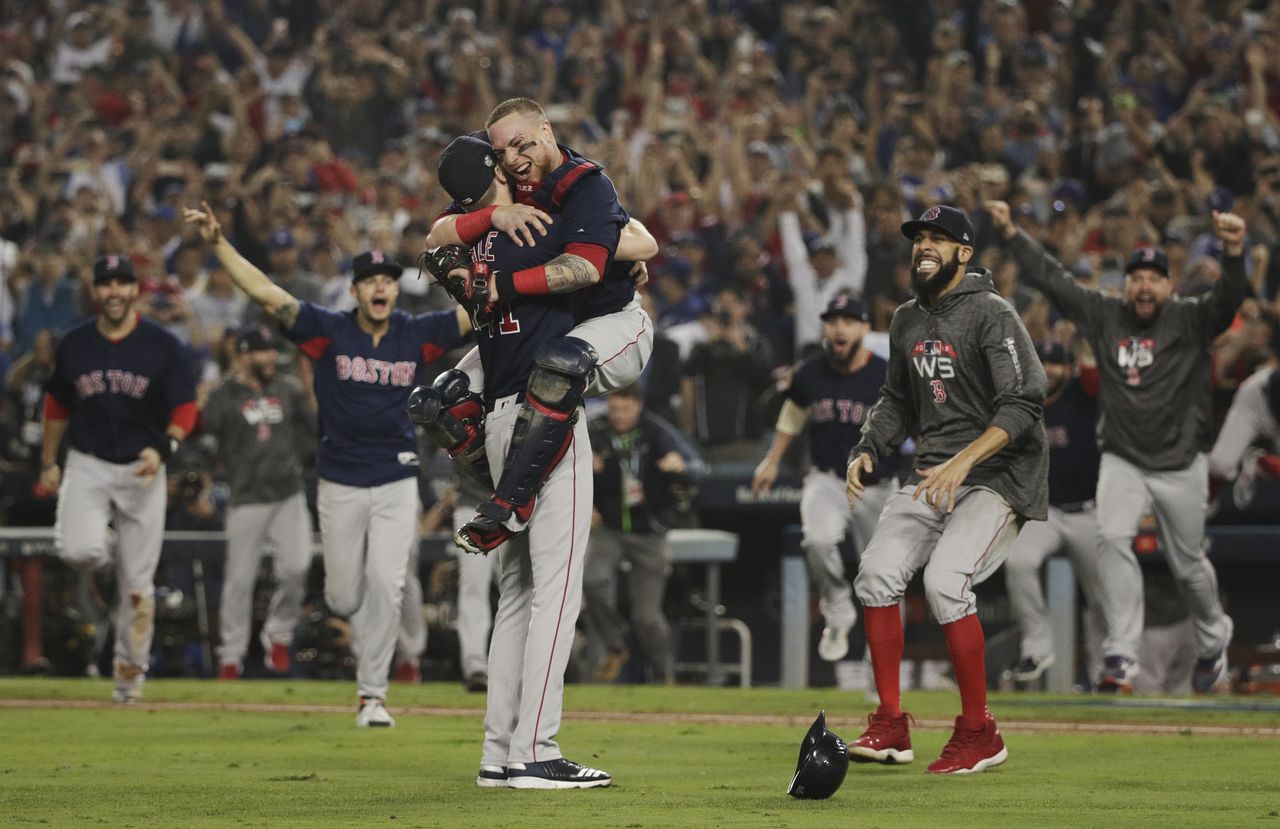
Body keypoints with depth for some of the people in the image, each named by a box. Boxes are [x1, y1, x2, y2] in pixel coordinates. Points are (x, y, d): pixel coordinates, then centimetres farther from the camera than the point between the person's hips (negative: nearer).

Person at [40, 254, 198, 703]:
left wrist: (163, 448, -23)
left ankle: (130, 671, 17)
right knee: (79, 551, -25)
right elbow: (57, 405, 16)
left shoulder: (163, 346, -4)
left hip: (142, 468, -1)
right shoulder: (74, 345, 3)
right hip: (87, 464, 1)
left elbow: (185, 408, -5)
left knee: (137, 582, 2)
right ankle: (100, 550, 12)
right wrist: (49, 462, 16)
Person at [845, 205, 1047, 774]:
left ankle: (979, 735, -13)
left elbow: (1023, 406, -21)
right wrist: (867, 450, 6)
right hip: (933, 473, 7)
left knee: (944, 580, -25)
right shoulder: (907, 321, 13)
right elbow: (897, 400, 25)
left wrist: (963, 462, -31)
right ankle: (890, 727, -2)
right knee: (877, 571, -11)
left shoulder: (991, 315, -12)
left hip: (999, 473, -7)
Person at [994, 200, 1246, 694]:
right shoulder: (1104, 316, 1)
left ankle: (1213, 641, 39)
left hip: (1181, 466, -1)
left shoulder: (1190, 320, -6)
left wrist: (1234, 250, -43)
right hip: (1122, 462, 1)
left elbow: (1228, 300, -25)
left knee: (1188, 564, 9)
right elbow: (1049, 278, 2)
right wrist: (1010, 232, -4)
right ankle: (1121, 657, -22)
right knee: (1113, 539, -22)